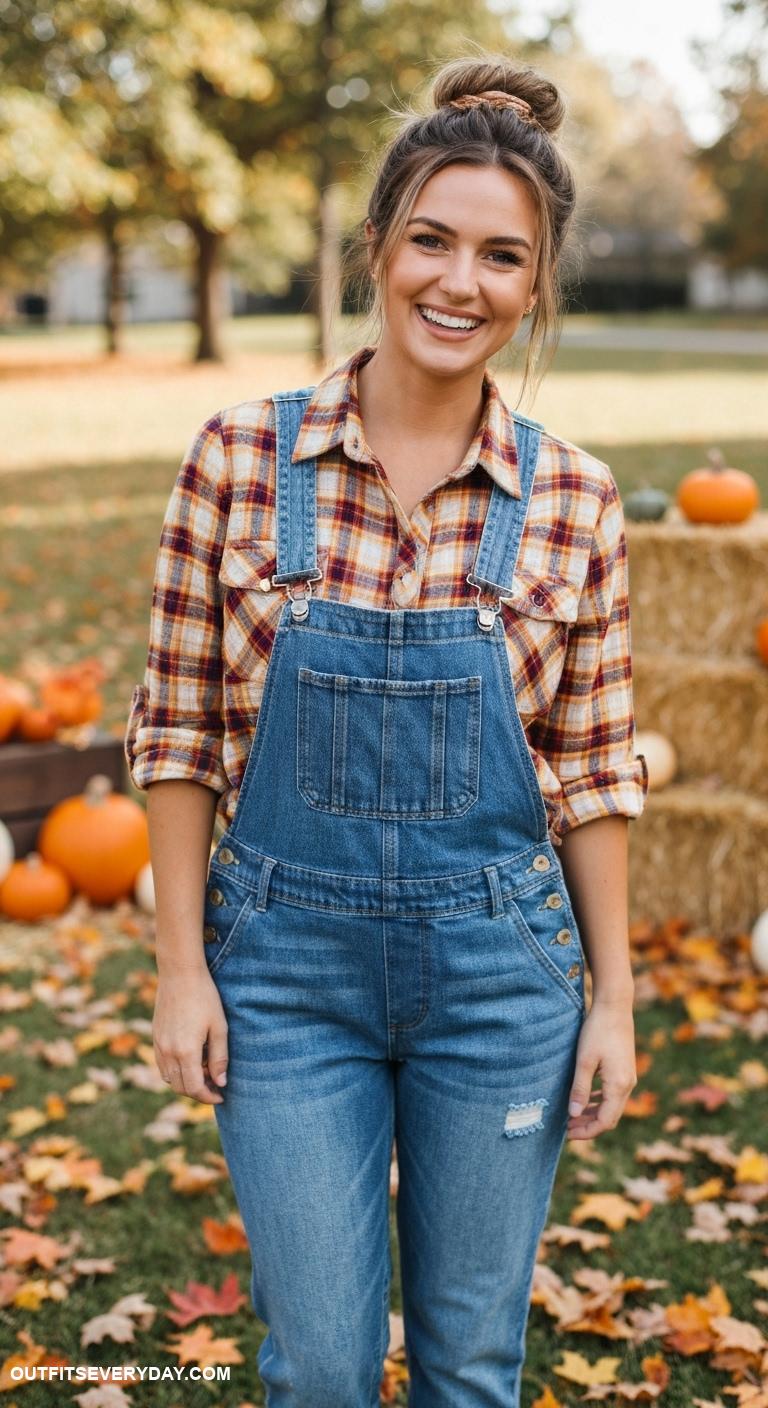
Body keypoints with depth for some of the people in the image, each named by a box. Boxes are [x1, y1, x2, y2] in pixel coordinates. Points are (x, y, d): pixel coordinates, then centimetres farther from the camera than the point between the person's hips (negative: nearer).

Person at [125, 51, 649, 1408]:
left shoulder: (572, 498, -3)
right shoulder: (241, 455, -6)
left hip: (499, 963, 1)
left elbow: (593, 767, 3)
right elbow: (179, 727, -2)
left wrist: (612, 998, 2)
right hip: (291, 958, -1)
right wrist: (182, 964, -4)